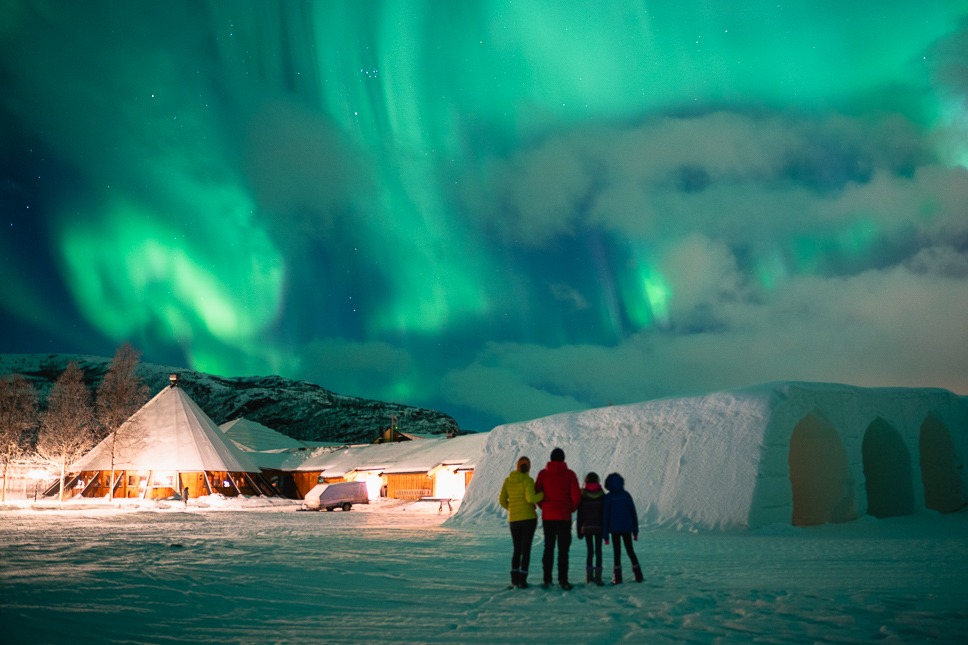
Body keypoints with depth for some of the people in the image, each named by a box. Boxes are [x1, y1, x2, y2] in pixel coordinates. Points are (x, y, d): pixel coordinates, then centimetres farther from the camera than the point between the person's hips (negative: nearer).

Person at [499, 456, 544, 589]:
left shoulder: (508, 481, 6)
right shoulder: (528, 480, -9)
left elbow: (502, 501, 6)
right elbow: (531, 498, -20)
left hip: (513, 519, 4)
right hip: (529, 518, -4)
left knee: (516, 550, 13)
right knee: (526, 549, 2)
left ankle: (514, 578, 0)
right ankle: (522, 579, -4)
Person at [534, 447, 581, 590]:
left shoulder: (543, 474, 1)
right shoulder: (570, 474, -4)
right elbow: (576, 495, -7)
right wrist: (572, 509, 10)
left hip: (547, 516, 2)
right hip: (564, 517, -2)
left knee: (548, 548, 10)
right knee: (563, 549, 2)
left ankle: (547, 579, 8)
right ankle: (563, 580, -1)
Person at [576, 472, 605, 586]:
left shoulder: (582, 495, -2)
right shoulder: (602, 495, 0)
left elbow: (580, 514, 0)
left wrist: (579, 530, 6)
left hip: (586, 527, 0)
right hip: (599, 527, 0)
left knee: (590, 551, 8)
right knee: (598, 551, 3)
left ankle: (589, 576, 4)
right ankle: (598, 577, -1)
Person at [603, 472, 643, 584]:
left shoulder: (608, 497, -7)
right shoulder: (626, 495, 1)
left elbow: (605, 516, -6)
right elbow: (633, 513, 4)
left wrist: (605, 535, -1)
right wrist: (635, 531, 11)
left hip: (614, 529, -2)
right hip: (627, 528, 2)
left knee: (617, 552, 5)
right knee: (630, 550, 13)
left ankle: (618, 577, 3)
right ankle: (638, 575, 13)